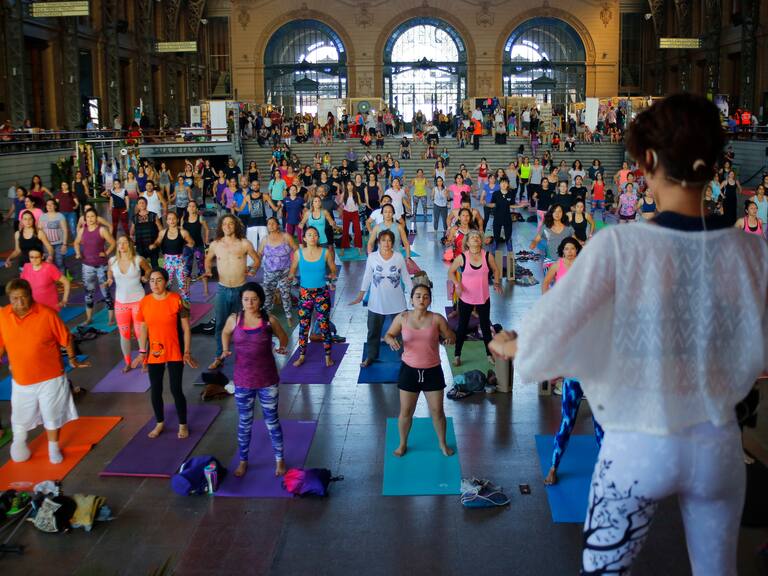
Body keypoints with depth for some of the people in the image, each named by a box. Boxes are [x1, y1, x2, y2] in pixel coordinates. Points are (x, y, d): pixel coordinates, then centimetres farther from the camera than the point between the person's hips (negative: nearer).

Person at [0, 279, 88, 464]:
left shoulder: (47, 314, -18)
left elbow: (66, 338, -6)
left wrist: (73, 360, 3)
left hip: (50, 377, -2)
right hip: (21, 379, 2)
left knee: (52, 414, 14)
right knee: (20, 415, 18)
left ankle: (53, 448, 37)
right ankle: (19, 441, 50)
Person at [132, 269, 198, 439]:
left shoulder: (176, 300, -12)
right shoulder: (144, 302, -2)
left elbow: (186, 328, -8)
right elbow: (143, 328, 8)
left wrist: (187, 352, -10)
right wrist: (142, 352, 4)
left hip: (174, 352, -3)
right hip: (154, 353, 3)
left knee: (176, 389, 0)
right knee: (156, 390, 10)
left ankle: (183, 425, 18)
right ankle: (160, 423, 30)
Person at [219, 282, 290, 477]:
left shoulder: (269, 320, -9)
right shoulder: (234, 319, -6)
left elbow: (283, 337, 8)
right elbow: (225, 333, 15)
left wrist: (282, 348, -11)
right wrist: (226, 349, -1)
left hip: (267, 380, -1)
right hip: (243, 381, 1)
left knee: (272, 420, 12)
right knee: (244, 423, 14)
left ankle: (279, 460, 27)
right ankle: (243, 461, 31)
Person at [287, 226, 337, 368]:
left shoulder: (326, 252, -4)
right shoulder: (298, 253, -2)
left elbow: (333, 270, 4)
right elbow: (293, 270, 7)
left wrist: (332, 276, -17)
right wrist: (291, 276, -14)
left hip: (322, 293, -1)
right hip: (304, 293, 1)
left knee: (324, 325, 2)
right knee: (303, 325, 7)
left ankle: (328, 356, 15)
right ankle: (301, 356, 19)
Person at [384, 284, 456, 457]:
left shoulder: (437, 319, -9)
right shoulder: (402, 318, -7)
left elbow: (451, 337, 1)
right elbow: (388, 335, 5)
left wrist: (449, 339, -23)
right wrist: (391, 340, -18)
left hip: (432, 371, 0)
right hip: (409, 370, 0)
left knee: (437, 411, 11)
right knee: (406, 412, 11)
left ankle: (443, 443, 35)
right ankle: (403, 444, 34)